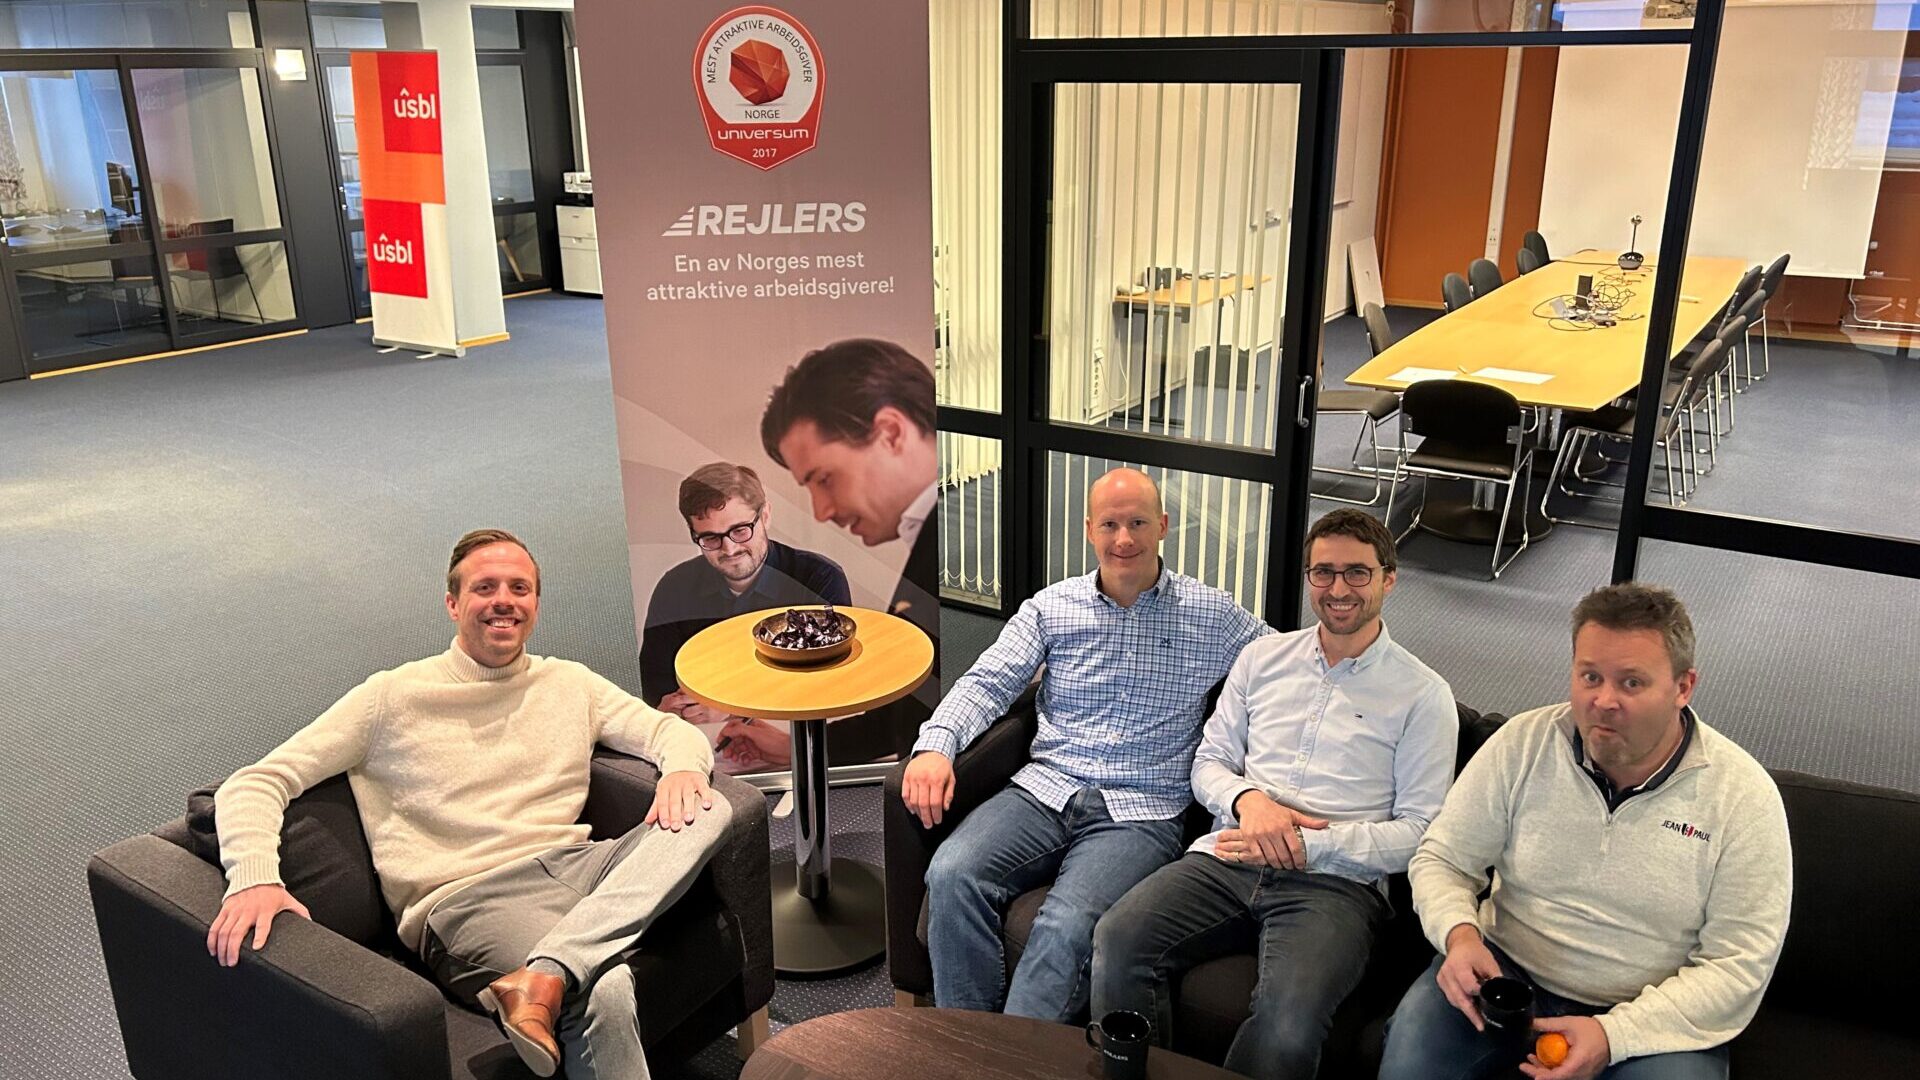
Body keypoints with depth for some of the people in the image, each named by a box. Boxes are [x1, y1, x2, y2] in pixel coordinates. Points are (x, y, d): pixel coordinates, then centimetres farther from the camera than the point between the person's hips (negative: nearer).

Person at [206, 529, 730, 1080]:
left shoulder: (570, 684, 19)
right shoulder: (393, 695, 7)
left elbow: (670, 728, 18)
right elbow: (254, 783, 4)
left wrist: (683, 767, -9)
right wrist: (255, 878, -17)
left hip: (571, 869, 6)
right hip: (463, 900, -6)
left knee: (709, 811, -24)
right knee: (607, 989, -36)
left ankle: (545, 976, -33)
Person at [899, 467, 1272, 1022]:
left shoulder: (1211, 614, 10)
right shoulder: (1052, 607, 13)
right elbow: (987, 683, 7)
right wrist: (936, 744, -14)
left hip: (1140, 812, -2)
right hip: (1046, 789, 2)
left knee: (1067, 925, -31)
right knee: (952, 874, -25)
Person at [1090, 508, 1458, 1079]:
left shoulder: (1422, 694, 5)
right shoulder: (1264, 656, 17)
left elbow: (1419, 832, 1)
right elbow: (1208, 761, 18)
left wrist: (1305, 846, -11)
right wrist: (1247, 799, -6)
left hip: (1335, 881, -3)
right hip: (1229, 858, 3)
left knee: (1288, 1019, -34)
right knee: (1118, 941, -25)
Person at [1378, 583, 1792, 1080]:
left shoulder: (1745, 796, -10)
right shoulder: (1522, 743, -6)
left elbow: (1739, 963, -10)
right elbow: (1441, 860, 2)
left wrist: (1613, 1034, -21)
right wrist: (1459, 933, -20)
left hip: (1652, 1015, 0)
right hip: (1505, 970, 1)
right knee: (1413, 1038, -27)